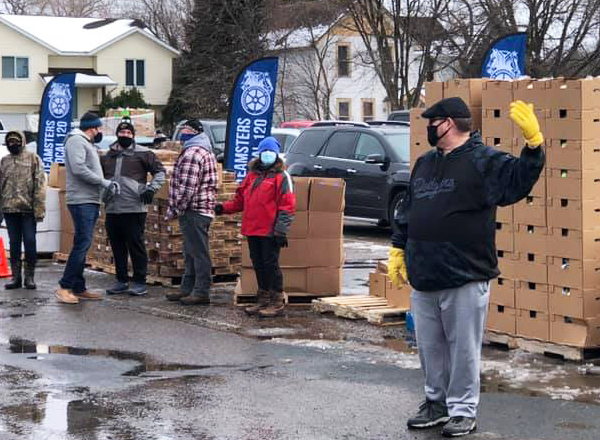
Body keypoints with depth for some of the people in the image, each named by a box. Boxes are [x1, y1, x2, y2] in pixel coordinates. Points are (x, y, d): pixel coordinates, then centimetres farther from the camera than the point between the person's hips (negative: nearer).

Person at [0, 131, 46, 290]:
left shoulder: (33, 158, 2)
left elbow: (40, 185, -4)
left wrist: (39, 209, -12)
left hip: (28, 209, -4)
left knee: (30, 243, -2)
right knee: (14, 244, 7)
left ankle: (30, 277, 6)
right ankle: (16, 277, 13)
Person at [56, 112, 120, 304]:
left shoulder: (87, 144, 23)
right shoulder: (76, 140, -8)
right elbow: (78, 169, -20)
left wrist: (107, 184, 4)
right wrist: (104, 183, -16)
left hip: (90, 201, 10)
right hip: (81, 200, -10)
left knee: (83, 245, 11)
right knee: (82, 244, -14)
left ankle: (79, 288, 14)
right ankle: (64, 287, -12)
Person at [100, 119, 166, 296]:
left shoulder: (142, 153, 0)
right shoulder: (108, 156, 15)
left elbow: (160, 171, 1)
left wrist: (151, 188, -10)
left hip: (134, 208, -5)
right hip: (112, 209, 5)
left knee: (136, 246, -3)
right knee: (117, 247, 10)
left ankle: (140, 282, 3)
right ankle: (122, 281, 18)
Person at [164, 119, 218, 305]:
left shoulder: (192, 153, -15)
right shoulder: (206, 152, 20)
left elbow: (187, 186, -21)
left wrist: (175, 209, -14)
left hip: (193, 211, -11)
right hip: (203, 210, 11)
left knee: (198, 252, -8)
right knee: (191, 251, 16)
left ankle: (201, 292, -6)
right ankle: (188, 288, 23)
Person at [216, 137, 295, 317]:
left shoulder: (281, 176, -3)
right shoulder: (252, 175, 18)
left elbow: (287, 206, -9)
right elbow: (240, 200, 20)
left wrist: (281, 230, -15)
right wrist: (224, 208, 3)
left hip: (269, 231, -7)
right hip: (252, 229, 7)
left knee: (270, 264, -3)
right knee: (258, 265, 13)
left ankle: (277, 302, 5)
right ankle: (263, 300, 24)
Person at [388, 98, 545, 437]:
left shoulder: (484, 160, -7)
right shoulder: (424, 164, 15)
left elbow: (519, 180, -22)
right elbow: (407, 212, 22)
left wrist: (533, 143, -36)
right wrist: (398, 250, 21)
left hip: (466, 279, -7)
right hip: (424, 278, 7)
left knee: (463, 348, 2)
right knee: (430, 346, 15)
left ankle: (463, 410, 13)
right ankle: (437, 402, 29)